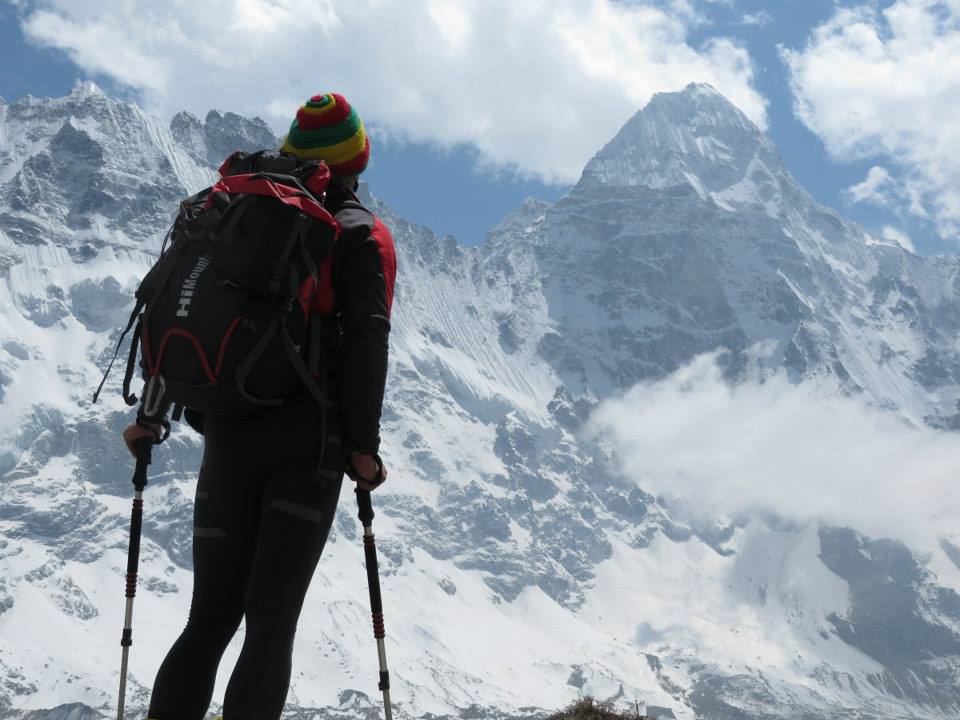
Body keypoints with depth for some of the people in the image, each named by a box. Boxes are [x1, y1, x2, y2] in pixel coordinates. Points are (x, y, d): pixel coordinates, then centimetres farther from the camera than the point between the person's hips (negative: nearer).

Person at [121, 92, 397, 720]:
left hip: (228, 434, 4)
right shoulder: (363, 233, 3)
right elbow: (367, 335, -12)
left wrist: (153, 414, 17)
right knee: (271, 624, -5)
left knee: (210, 620, 8)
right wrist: (364, 444, -9)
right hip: (309, 439, -4)